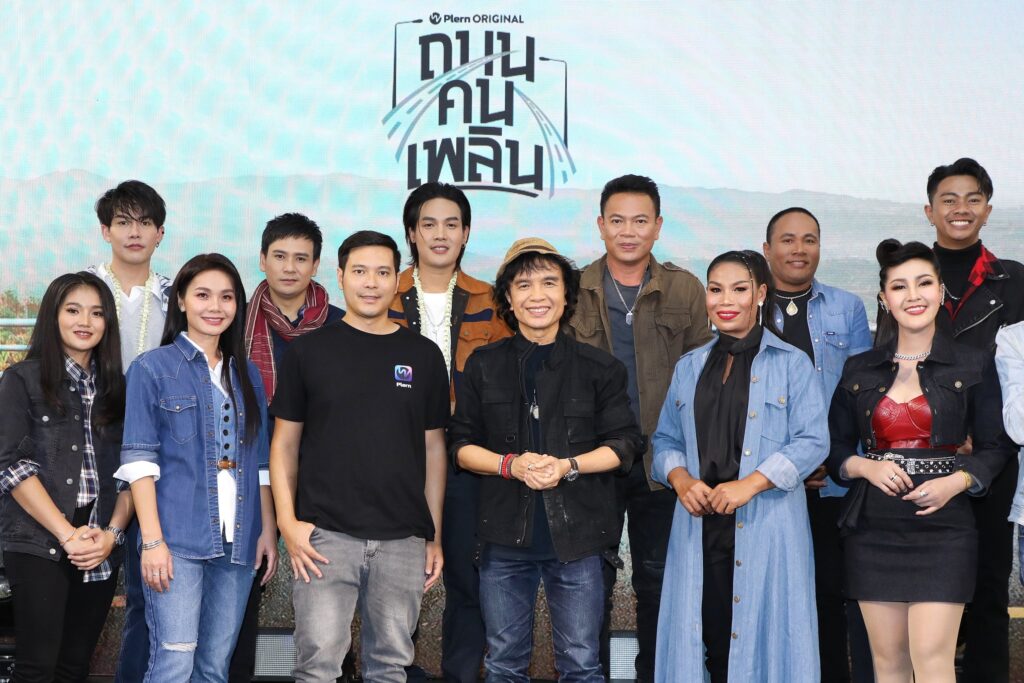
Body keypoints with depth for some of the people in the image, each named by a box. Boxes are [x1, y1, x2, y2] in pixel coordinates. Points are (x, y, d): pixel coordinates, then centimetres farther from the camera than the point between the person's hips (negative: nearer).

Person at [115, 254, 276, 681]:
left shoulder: (247, 375, 15)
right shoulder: (151, 368, 1)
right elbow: (139, 460, -5)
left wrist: (268, 529, 8)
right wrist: (152, 540, -13)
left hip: (237, 543, 5)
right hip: (178, 539, -4)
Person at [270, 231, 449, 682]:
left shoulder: (424, 356, 8)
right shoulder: (308, 351, 4)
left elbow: (433, 448, 11)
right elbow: (285, 444, 5)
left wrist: (435, 535, 7)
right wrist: (288, 522, -7)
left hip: (404, 539, 2)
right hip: (325, 534, -2)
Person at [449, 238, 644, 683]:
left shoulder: (599, 367, 3)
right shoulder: (483, 366, 6)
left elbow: (625, 444, 3)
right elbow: (461, 445, 7)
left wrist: (568, 466, -14)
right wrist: (511, 464, -13)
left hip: (577, 535, -1)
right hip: (505, 536, 1)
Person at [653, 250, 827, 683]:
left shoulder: (791, 364, 1)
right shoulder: (689, 367, 16)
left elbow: (812, 441, -6)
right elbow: (666, 439, 16)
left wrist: (751, 484, -16)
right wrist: (680, 478, -6)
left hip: (768, 526, -4)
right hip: (700, 523, 4)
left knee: (764, 632, -2)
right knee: (709, 635, 4)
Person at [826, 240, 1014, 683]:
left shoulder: (973, 366, 3)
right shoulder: (859, 370, 9)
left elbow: (996, 447, 5)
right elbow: (835, 448, 12)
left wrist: (957, 481, -12)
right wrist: (866, 467, -9)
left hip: (942, 527, -2)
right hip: (872, 529, 3)